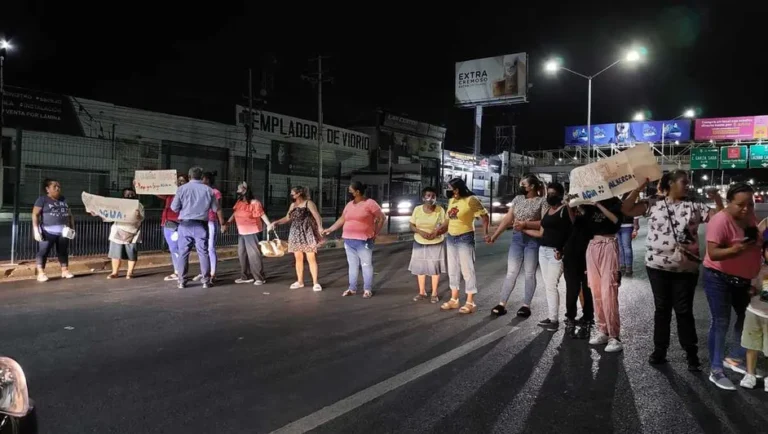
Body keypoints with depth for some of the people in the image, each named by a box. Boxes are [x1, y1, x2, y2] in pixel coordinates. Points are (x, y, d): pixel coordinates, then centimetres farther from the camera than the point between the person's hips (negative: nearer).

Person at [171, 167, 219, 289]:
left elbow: (174, 207, -1)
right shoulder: (208, 190, 0)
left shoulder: (182, 188, -3)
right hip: (201, 225, 1)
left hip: (185, 224, 0)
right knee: (203, 253, 5)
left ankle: (182, 282, 8)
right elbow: (215, 209, 7)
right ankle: (206, 281, 6)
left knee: (183, 253, 6)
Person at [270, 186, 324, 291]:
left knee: (311, 258, -7)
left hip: (308, 235, -7)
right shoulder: (293, 205, 15)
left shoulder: (308, 203, -6)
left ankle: (315, 282, -2)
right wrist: (276, 223, 13)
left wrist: (320, 227, -33)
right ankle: (300, 281, 19)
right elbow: (287, 218, 25)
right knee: (298, 258, 9)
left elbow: (317, 216, -16)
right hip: (296, 235, 7)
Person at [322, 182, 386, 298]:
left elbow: (382, 218, -4)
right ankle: (352, 288, 20)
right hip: (349, 241, 6)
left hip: (363, 241, -6)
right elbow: (342, 219, 20)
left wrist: (375, 234, -4)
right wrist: (329, 229, 19)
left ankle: (368, 289, 10)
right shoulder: (349, 204, 12)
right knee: (352, 265, 12)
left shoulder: (370, 203, -8)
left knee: (366, 265, 1)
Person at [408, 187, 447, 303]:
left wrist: (436, 232, -26)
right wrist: (420, 232, -20)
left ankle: (434, 293, 14)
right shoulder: (417, 209, -4)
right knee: (420, 267, 7)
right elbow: (412, 226, -1)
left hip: (436, 243, -2)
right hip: (420, 243, 2)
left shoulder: (440, 210, -9)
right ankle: (422, 292, 21)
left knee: (435, 268, 3)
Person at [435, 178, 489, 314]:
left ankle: (470, 302, 5)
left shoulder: (471, 200, -12)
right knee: (453, 269, 14)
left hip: (465, 238, -8)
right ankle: (454, 299, 26)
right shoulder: (451, 201, 10)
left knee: (467, 269, -2)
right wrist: (436, 232, 8)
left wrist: (485, 233, -23)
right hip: (451, 238, 8)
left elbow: (485, 216, -12)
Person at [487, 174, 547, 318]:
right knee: (511, 272, 4)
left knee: (529, 274, 5)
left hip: (533, 240, -4)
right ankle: (502, 304, 7)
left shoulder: (542, 201, -6)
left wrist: (525, 224, -23)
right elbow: (507, 219, 8)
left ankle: (526, 305, 14)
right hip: (517, 238, 4)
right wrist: (495, 235, 3)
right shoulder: (517, 199, 9)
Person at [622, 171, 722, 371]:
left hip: (686, 268, 0)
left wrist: (718, 200, -9)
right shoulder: (654, 203, 2)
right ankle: (659, 350, 20)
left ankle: (691, 354, 17)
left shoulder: (695, 206, 5)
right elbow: (626, 209, -4)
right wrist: (639, 188, -8)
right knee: (662, 309, 10)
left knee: (684, 311, 5)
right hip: (658, 266, 0)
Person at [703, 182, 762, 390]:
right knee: (721, 323, -2)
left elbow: (757, 242, 21)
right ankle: (715, 371, 8)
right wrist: (736, 249, -42)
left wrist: (761, 241, 2)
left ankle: (734, 358, 35)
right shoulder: (720, 220, -23)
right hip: (719, 279, -8)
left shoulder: (749, 217, 2)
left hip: (742, 279, 8)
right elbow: (713, 254, -29)